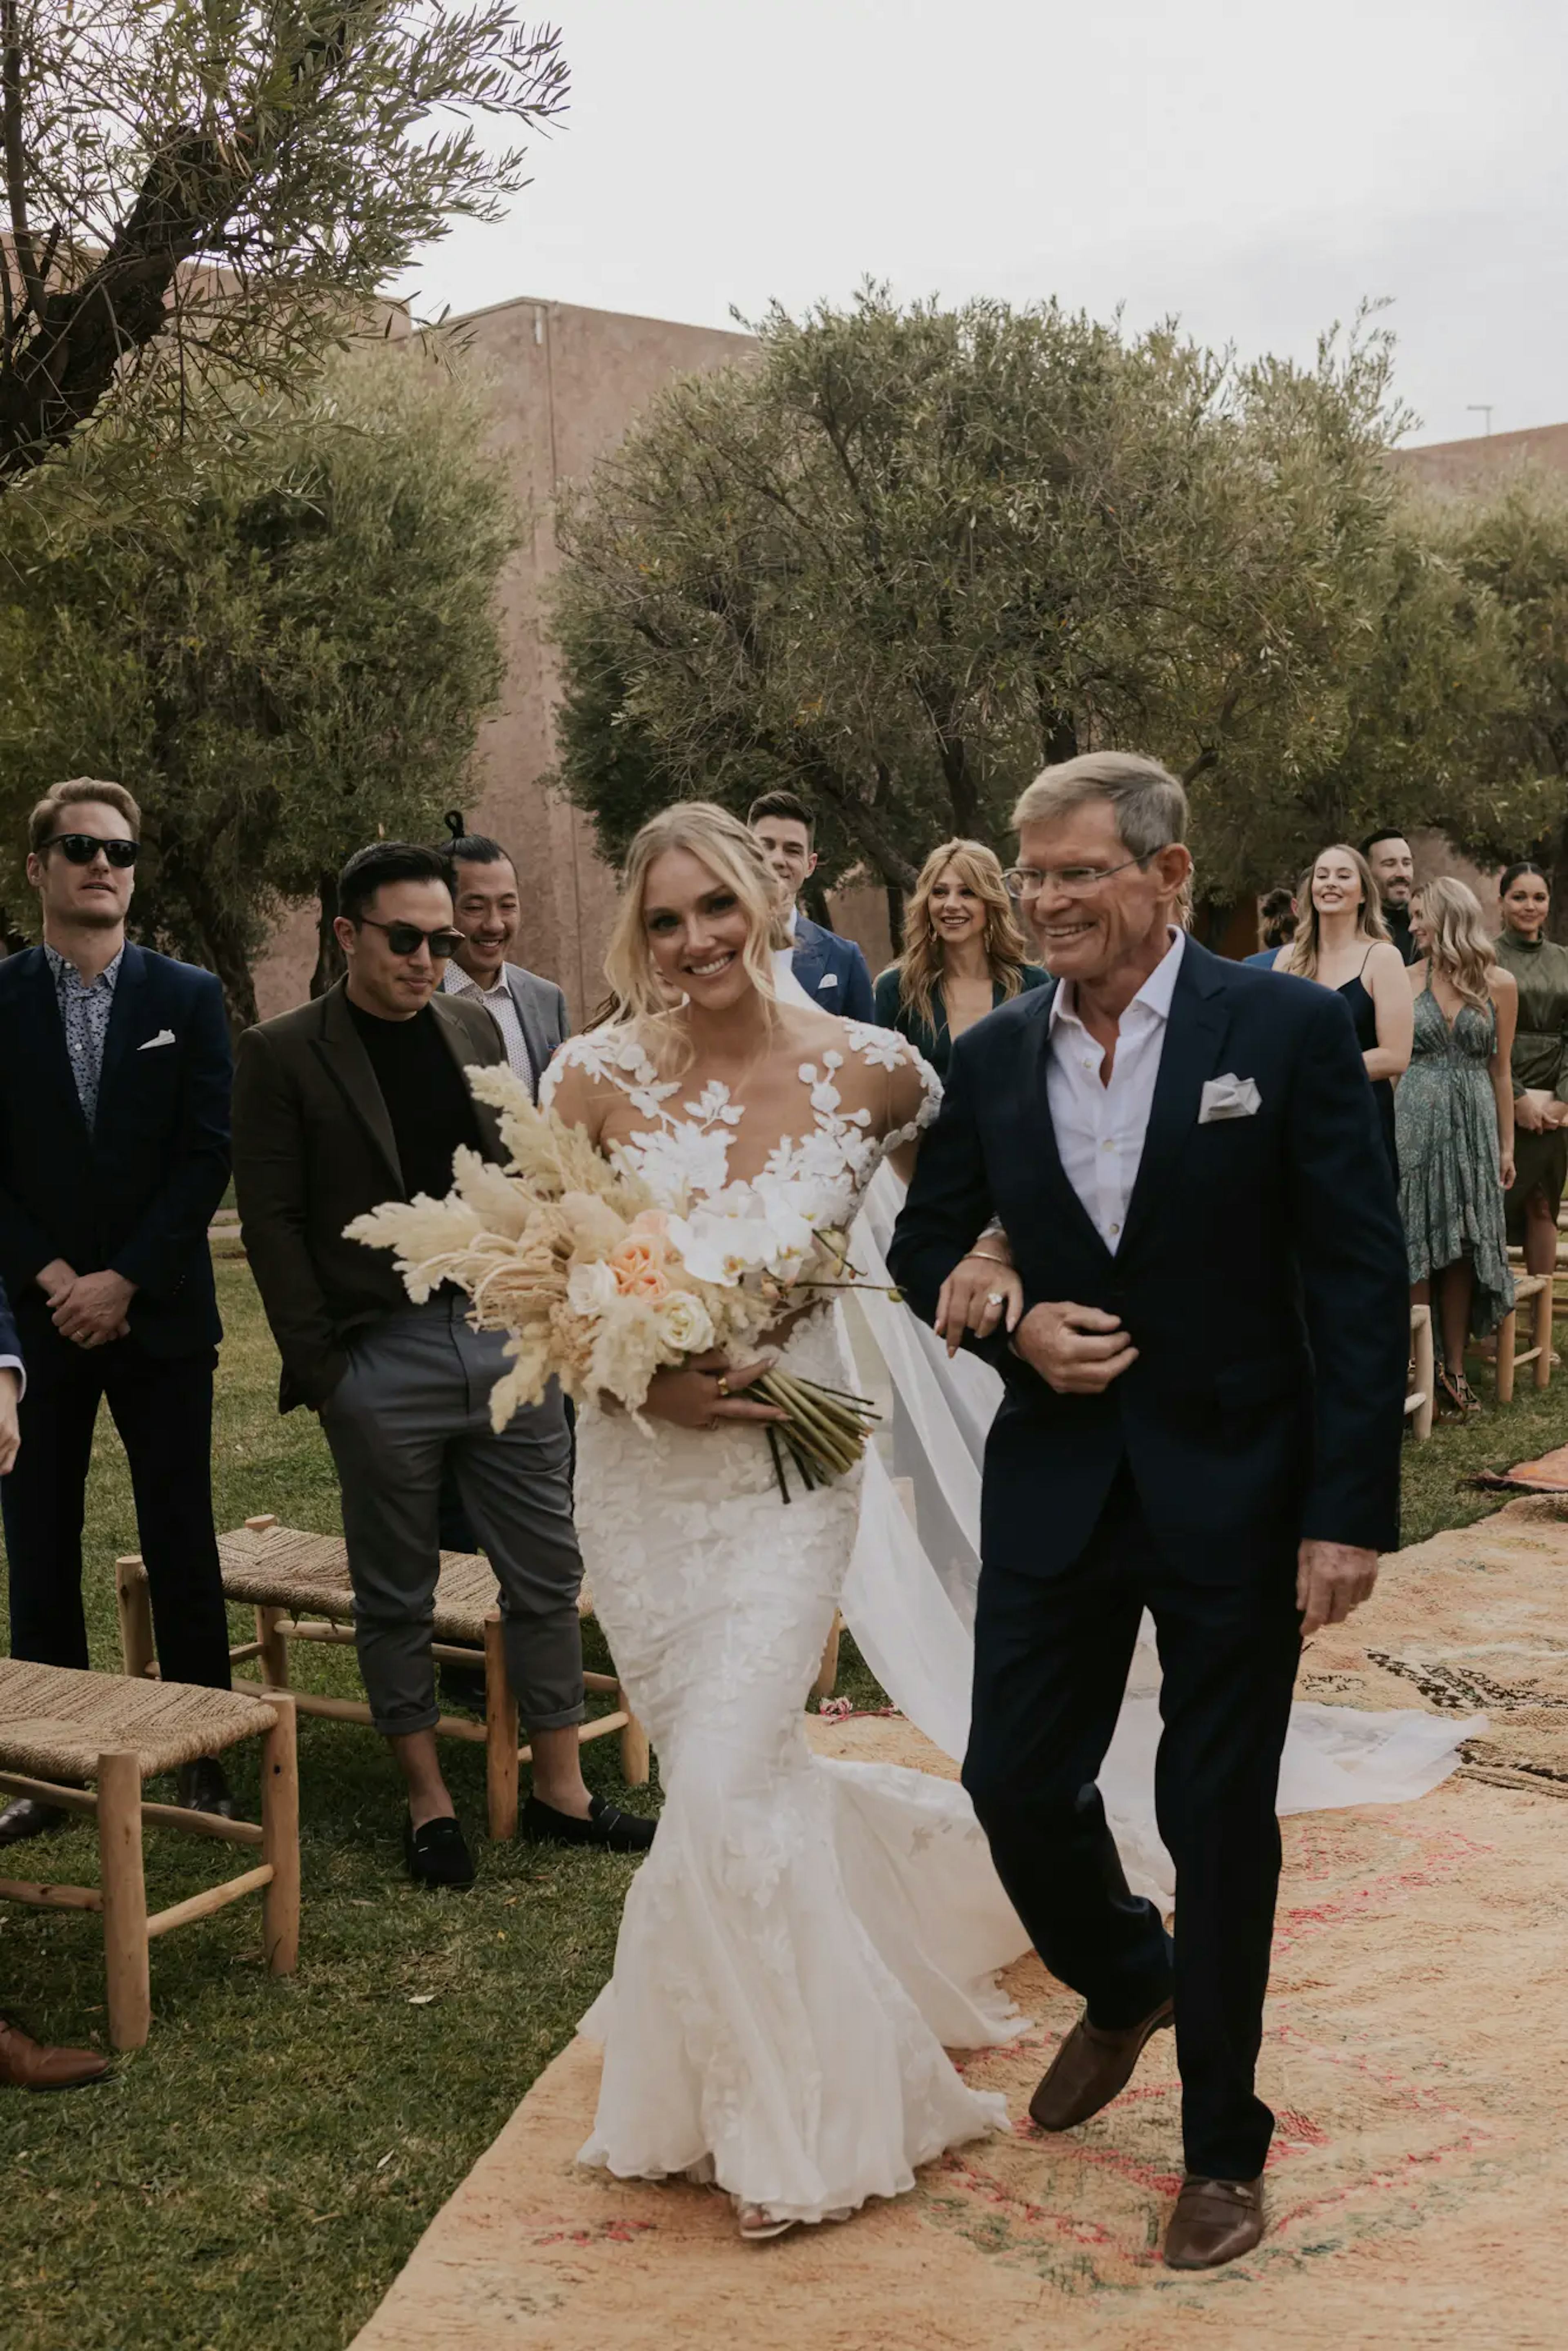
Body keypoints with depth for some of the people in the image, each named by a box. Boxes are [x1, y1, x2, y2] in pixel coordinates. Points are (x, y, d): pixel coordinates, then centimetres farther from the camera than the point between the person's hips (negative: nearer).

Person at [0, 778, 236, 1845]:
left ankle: (206, 1761, 13)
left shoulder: (189, 997, 3)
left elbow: (208, 1155, -3)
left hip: (160, 1315, 0)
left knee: (183, 1548, 4)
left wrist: (124, 1281, -10)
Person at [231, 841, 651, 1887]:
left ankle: (561, 1790, 19)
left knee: (548, 1574, 8)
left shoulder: (476, 1028, 10)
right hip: (382, 1359, -4)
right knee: (397, 1597, 8)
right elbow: (272, 1222, -5)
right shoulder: (284, 1054, -4)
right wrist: (319, 1367, -10)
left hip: (506, 1340, 4)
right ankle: (430, 1803, 21)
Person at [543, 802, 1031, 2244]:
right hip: (640, 1469, 3)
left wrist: (990, 1266, -9)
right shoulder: (598, 1076, -7)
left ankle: (791, 2124, 12)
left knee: (724, 1784, -11)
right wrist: (643, 1375, -14)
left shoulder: (870, 1069, -8)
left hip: (794, 1466, -3)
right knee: (722, 1780, 13)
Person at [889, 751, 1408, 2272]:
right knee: (1015, 1782, 9)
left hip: (1234, 1490, -3)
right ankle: (1122, 1987, 43)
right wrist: (1014, 1329, -9)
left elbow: (1359, 1279, -10)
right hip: (1055, 1485, 4)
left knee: (1220, 1817, 7)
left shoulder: (1287, 1029, -9)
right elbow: (925, 1248, 12)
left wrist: (1351, 1509, -14)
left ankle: (1222, 2143, 29)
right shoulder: (992, 1059, 2)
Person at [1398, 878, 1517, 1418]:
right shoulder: (1406, 980, 0)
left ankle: (1454, 1368, 13)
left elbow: (1501, 1071, 6)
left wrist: (1507, 1145, 6)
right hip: (1414, 1122, -1)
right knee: (1418, 1249, 1)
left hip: (1474, 1124, 1)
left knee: (1463, 1249, 5)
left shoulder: (1499, 984, 2)